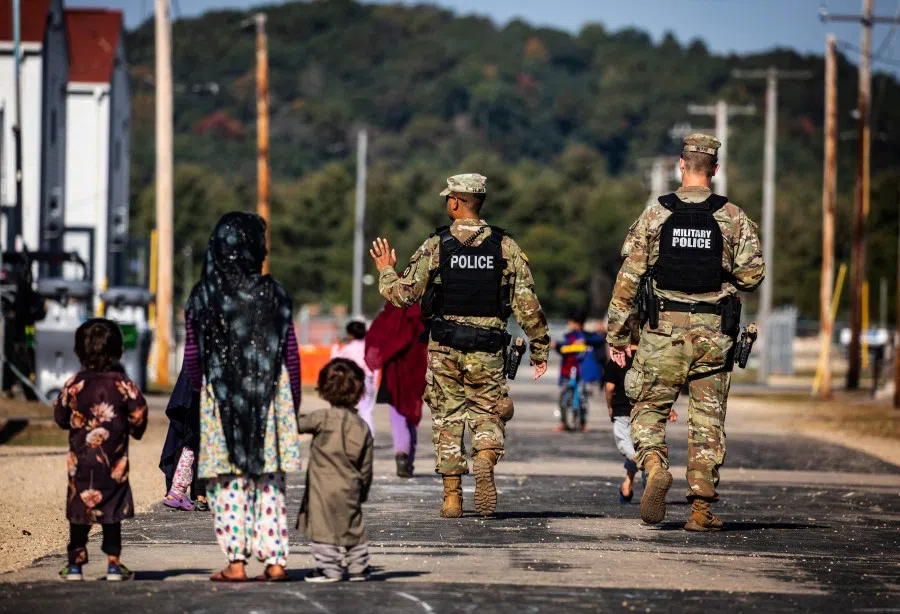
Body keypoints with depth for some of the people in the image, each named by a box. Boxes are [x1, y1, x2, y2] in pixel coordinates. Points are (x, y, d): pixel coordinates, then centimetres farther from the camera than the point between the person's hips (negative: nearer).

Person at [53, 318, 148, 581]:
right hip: (114, 461, 0)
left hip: (80, 459, 1)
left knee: (78, 510, 8)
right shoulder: (122, 384, -6)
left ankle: (76, 562, 8)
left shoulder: (74, 384, -4)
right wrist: (133, 430, 16)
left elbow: (60, 415, 3)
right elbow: (139, 413, -5)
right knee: (112, 511, 6)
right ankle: (113, 563, 5)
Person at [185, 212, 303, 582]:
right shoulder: (273, 294, -2)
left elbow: (192, 357, 1)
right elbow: (291, 354, 1)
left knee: (229, 483, 3)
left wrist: (203, 391, 20)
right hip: (270, 398, 1)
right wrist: (294, 402, 12)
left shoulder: (203, 296, -3)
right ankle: (275, 561, 4)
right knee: (270, 482, 7)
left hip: (220, 399, -1)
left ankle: (235, 562, -1)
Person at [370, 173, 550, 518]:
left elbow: (403, 295, -1)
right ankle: (485, 461, -21)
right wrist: (540, 348, 5)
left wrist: (386, 272, 19)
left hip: (445, 347, 0)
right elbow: (527, 302, -3)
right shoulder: (505, 246, -1)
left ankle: (452, 497, 8)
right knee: (487, 416, 11)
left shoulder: (436, 246, -4)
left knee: (448, 420, 11)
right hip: (487, 351, 0)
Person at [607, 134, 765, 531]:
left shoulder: (655, 215, 0)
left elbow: (628, 278, -1)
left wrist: (617, 335, 4)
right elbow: (752, 275, -4)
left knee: (649, 409, 11)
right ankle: (701, 509, 4)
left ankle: (655, 467, -17)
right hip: (714, 333, 1)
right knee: (707, 420, 7)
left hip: (665, 328, -1)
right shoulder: (733, 217, 0)